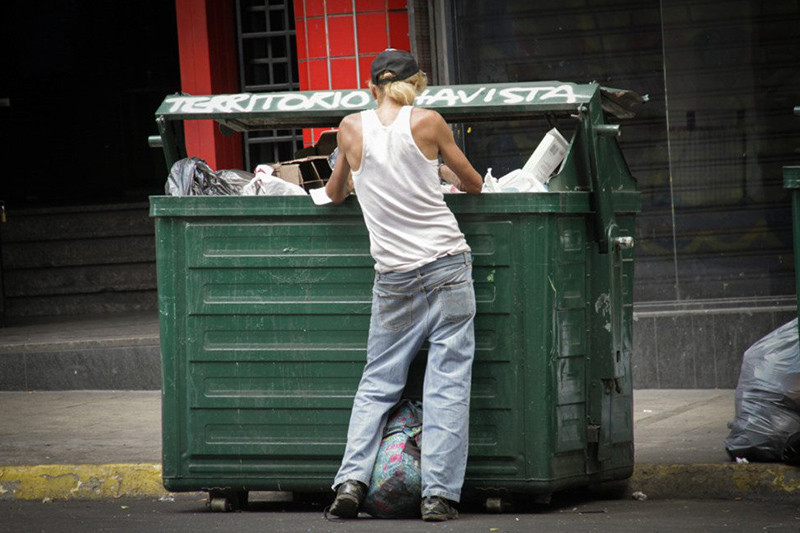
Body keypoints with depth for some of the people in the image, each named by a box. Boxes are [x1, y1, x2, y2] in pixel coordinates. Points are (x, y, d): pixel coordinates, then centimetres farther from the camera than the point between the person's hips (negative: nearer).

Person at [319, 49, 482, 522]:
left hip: (394, 276, 2)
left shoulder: (352, 128, 3)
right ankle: (439, 494, -4)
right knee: (448, 382, 0)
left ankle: (352, 479, -2)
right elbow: (474, 184, 12)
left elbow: (334, 194, 20)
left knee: (378, 383, 12)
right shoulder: (428, 122, -1)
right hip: (448, 266, -2)